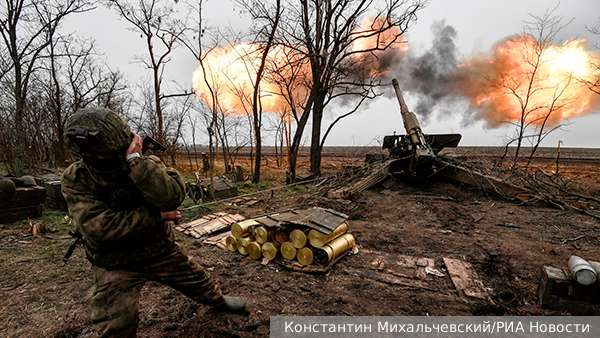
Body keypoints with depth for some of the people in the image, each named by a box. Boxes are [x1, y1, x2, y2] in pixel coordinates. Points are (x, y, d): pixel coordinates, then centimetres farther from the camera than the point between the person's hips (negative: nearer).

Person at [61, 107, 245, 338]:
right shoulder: (75, 180, -17)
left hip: (161, 252, 2)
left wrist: (134, 159, -35)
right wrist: (157, 217, -25)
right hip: (116, 266, -1)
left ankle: (218, 301, 52)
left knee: (198, 282, 19)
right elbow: (98, 228, -29)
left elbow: (171, 198, -37)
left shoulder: (147, 164, -16)